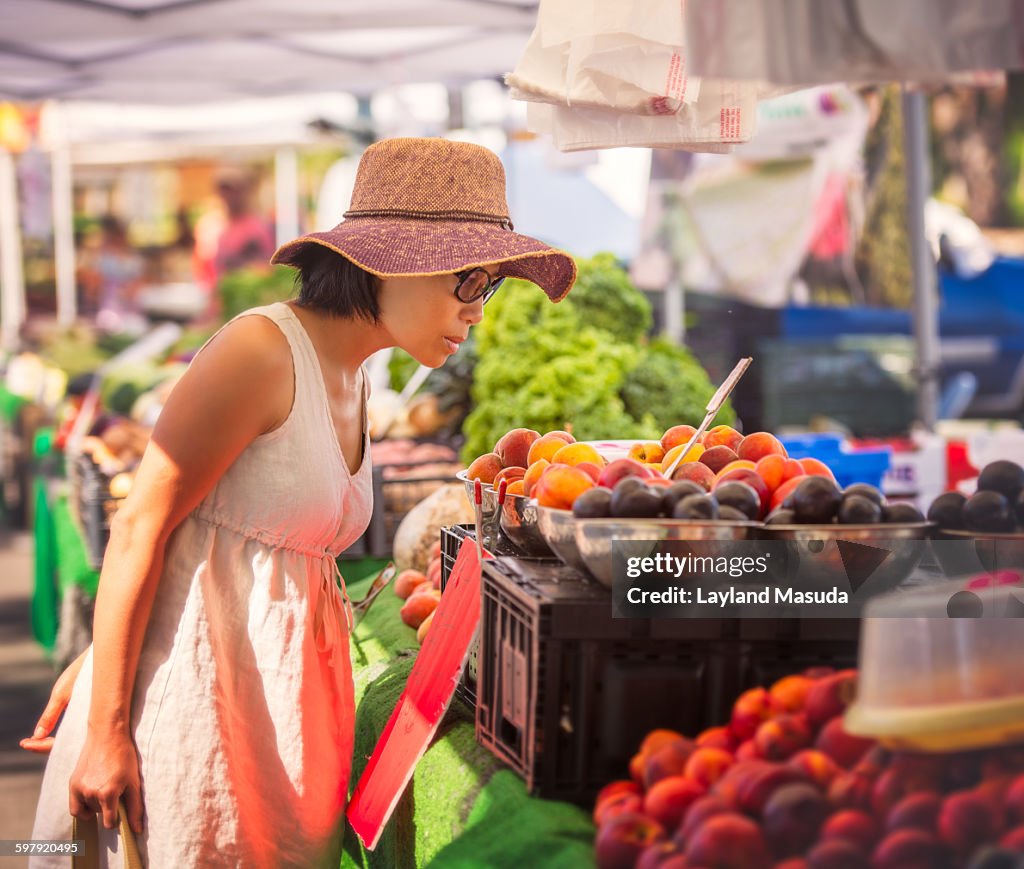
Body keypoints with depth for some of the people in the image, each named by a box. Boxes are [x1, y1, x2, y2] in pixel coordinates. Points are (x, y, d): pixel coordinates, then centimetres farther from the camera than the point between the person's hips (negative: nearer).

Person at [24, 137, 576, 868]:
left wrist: (97, 664, 12)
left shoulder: (350, 379, 11)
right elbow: (139, 532, -16)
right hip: (193, 678, -8)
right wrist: (105, 728, -17)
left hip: (277, 688, 8)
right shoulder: (262, 351, -16)